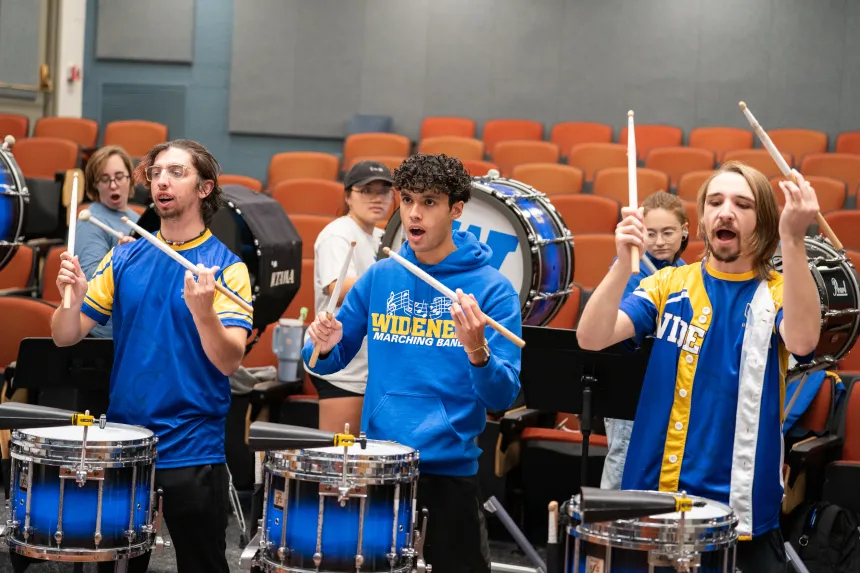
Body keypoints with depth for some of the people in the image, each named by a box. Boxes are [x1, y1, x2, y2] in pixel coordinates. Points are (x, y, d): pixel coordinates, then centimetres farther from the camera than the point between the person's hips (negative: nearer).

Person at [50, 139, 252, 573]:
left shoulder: (226, 267, -6)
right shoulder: (125, 258, 6)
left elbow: (229, 361, -16)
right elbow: (65, 338, 4)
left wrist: (203, 309, -34)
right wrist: (73, 297, -17)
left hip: (193, 451, -4)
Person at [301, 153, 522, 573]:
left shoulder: (492, 289, -8)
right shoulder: (379, 277, 4)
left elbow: (502, 398, -13)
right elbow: (329, 362, 11)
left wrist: (477, 351, -32)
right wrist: (324, 346, -11)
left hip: (449, 471, -3)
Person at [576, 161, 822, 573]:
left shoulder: (780, 292, -1)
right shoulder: (669, 285, 3)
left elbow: (802, 341, -24)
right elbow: (591, 338, -11)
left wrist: (794, 240, -34)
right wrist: (623, 261, -26)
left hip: (744, 507, -1)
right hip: (654, 493, 2)